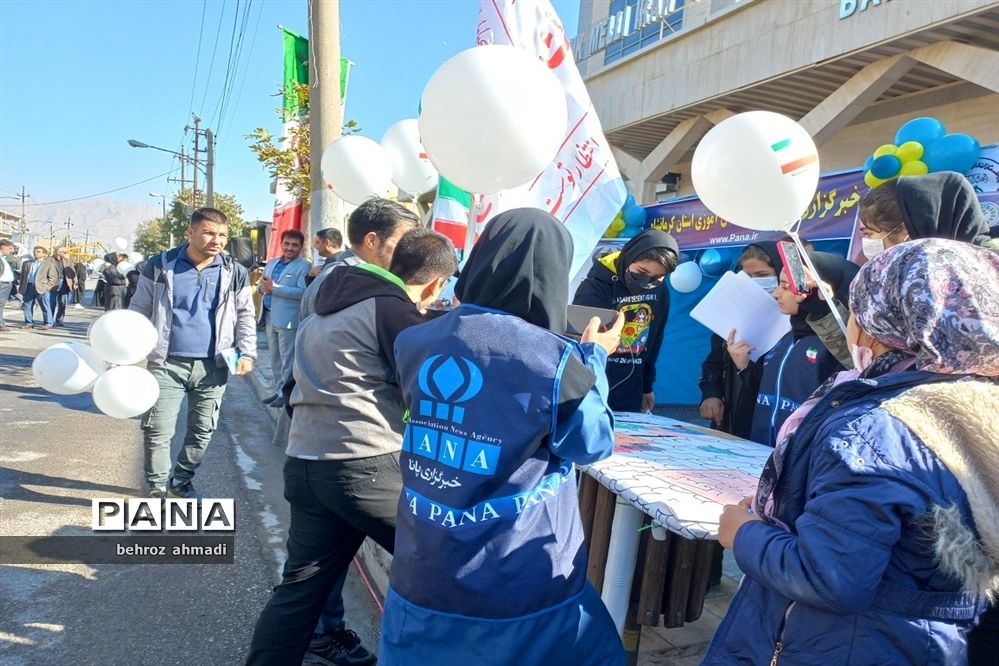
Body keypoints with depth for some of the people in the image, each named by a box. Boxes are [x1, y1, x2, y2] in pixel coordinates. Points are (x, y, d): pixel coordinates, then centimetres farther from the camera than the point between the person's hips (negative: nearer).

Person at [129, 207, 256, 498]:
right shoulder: (160, 266, -2)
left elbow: (245, 316, 10)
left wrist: (247, 352, 0)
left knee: (203, 430, 11)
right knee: (157, 430, -2)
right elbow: (139, 310, 5)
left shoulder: (235, 273, 2)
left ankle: (181, 482, 30)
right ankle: (158, 488, 15)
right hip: (167, 363, -2)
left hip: (213, 366, 2)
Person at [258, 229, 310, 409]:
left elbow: (302, 292, -21)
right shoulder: (272, 263, 16)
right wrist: (263, 287, -7)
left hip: (288, 319, -8)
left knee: (287, 360, -1)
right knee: (275, 359, 16)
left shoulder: (303, 266, -8)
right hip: (270, 317, 8)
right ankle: (278, 391, 26)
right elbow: (260, 286, 18)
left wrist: (274, 288, -21)